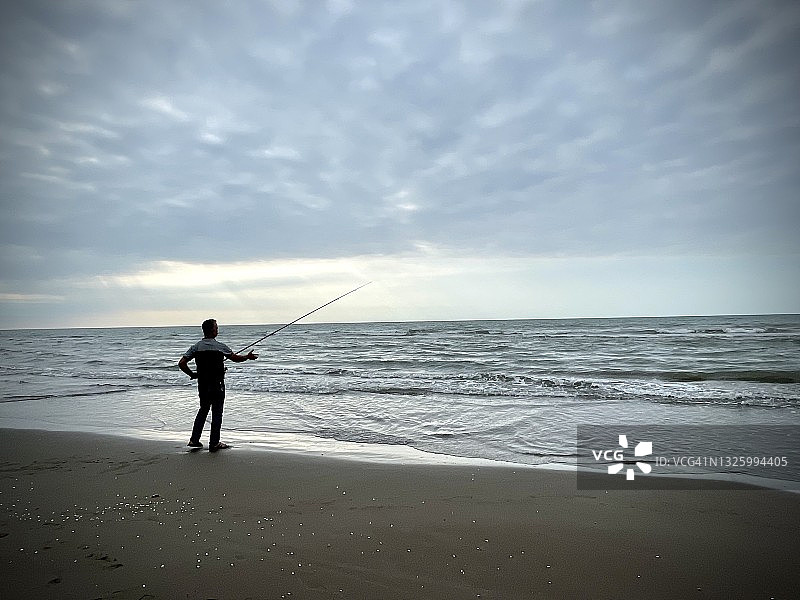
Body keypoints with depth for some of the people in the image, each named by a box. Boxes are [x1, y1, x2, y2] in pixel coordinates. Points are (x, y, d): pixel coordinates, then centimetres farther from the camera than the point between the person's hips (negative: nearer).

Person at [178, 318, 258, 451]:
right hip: (217, 384, -5)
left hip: (202, 384, 5)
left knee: (203, 410, 19)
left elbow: (181, 363, -3)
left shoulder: (196, 346, 0)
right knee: (217, 413, 3)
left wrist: (192, 374, 10)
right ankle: (214, 443, 7)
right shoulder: (220, 346, -11)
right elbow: (235, 358, 1)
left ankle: (194, 440, 20)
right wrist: (248, 357, 17)